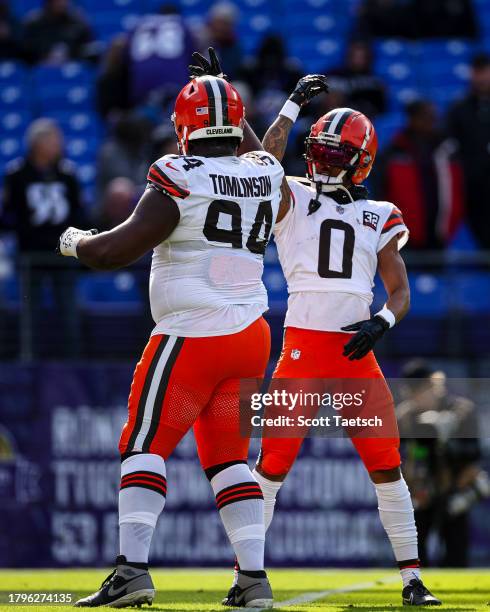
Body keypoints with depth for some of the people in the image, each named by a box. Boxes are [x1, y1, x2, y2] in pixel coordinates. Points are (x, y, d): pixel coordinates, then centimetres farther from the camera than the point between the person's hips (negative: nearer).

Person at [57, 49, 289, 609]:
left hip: (191, 337, -6)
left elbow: (117, 251, -15)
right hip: (249, 336, 6)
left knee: (145, 446, -1)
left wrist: (74, 242, 6)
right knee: (228, 457, 12)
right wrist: (220, 84, 42)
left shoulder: (180, 183, -14)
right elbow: (249, 149, 33)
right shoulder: (264, 176, 5)